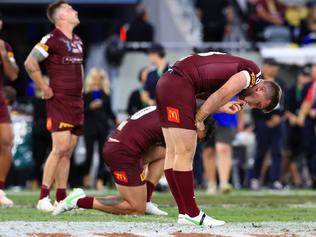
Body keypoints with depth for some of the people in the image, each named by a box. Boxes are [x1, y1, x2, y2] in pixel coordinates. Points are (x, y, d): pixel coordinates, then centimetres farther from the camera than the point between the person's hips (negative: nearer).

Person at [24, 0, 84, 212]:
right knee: (61, 147, -16)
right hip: (59, 100, -8)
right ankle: (43, 198, -13)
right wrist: (45, 89, -12)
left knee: (68, 151, 7)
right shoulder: (52, 39, -10)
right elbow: (30, 63, -14)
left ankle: (61, 198, 10)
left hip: (76, 102, 8)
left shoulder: (78, 41, 16)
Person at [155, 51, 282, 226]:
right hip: (179, 85, -10)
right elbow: (222, 95, -17)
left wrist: (225, 109, 6)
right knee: (185, 153, -6)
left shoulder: (240, 69, 22)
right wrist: (199, 119, -8)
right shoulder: (252, 73, -6)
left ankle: (184, 213, 12)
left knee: (173, 153, 9)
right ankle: (192, 214, -4)